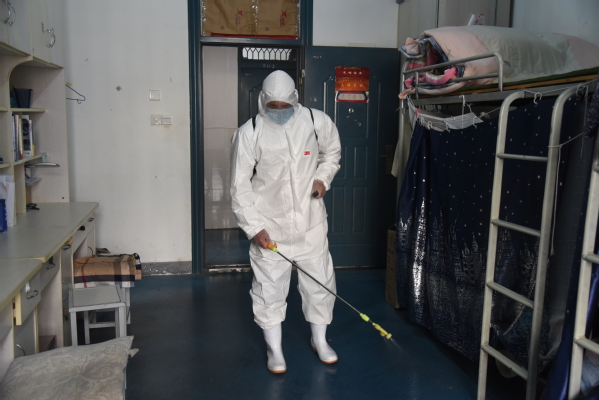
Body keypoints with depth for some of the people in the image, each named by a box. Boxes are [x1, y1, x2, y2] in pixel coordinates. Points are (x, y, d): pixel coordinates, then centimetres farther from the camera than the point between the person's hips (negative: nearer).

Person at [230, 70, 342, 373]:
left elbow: (332, 151, 17)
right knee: (269, 288, 6)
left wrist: (322, 177, -1)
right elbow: (240, 185, -8)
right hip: (269, 226, -2)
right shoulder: (249, 133, -10)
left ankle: (320, 340, 34)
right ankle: (274, 349, 27)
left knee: (320, 282, 11)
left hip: (310, 221, 2)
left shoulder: (316, 121, -4)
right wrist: (253, 227, -12)